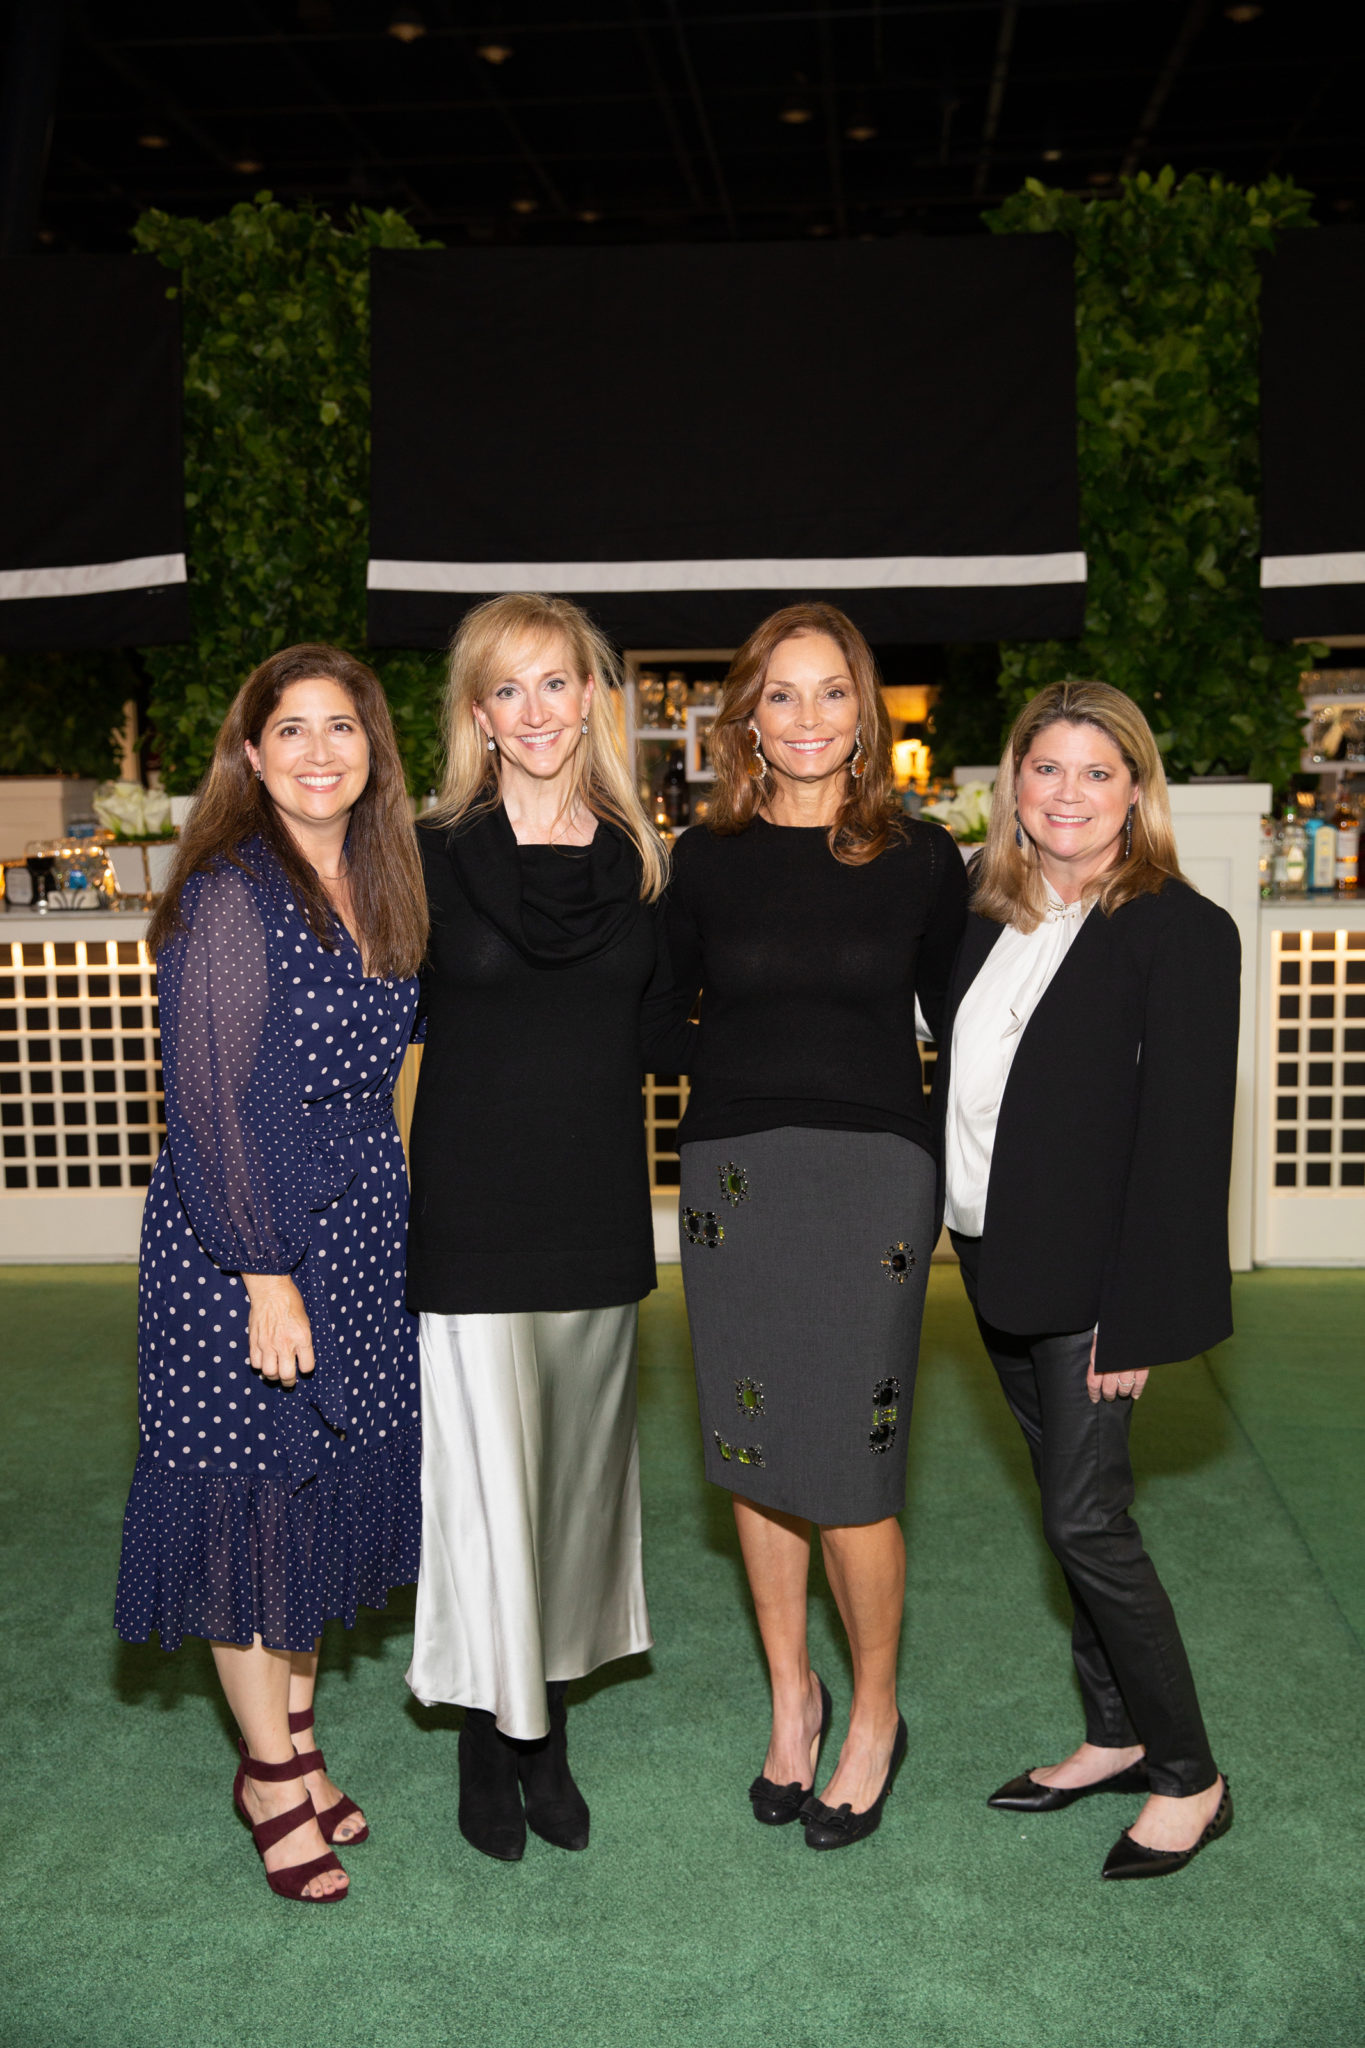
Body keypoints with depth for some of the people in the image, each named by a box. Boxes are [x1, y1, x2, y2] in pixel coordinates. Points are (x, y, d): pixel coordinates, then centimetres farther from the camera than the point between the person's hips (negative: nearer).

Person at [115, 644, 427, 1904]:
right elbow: (216, 1095, -17)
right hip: (237, 1243, -7)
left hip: (359, 1231, 7)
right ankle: (273, 1775, 22)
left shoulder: (380, 888, 8)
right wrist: (267, 1276, -18)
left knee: (333, 1485, 15)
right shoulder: (233, 890, -14)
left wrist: (378, 1223, 12)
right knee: (254, 1498, 5)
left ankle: (296, 1746, 31)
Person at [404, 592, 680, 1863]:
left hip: (600, 1211, 3)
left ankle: (551, 1735, 28)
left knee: (581, 1469, 12)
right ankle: (490, 1741, 22)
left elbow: (658, 1032, 11)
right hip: (475, 1218, -3)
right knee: (486, 1470, 2)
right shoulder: (433, 856, -5)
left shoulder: (640, 860, 5)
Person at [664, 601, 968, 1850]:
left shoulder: (921, 860, 1)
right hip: (732, 1175, 2)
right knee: (755, 1454, 11)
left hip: (873, 1179, -2)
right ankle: (792, 1696, 33)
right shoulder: (705, 860, 4)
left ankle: (875, 1715, 24)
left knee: (852, 1469, -2)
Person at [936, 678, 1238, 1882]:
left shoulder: (1182, 930, -12)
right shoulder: (991, 914, 8)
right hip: (996, 1260, 7)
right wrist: (966, 1236, 3)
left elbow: (1183, 1135, -15)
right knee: (1070, 1505, 16)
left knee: (1086, 1519, -2)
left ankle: (1190, 1778, 16)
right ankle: (1116, 1735, 32)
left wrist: (1139, 1317, -17)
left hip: (1091, 1273, -6)